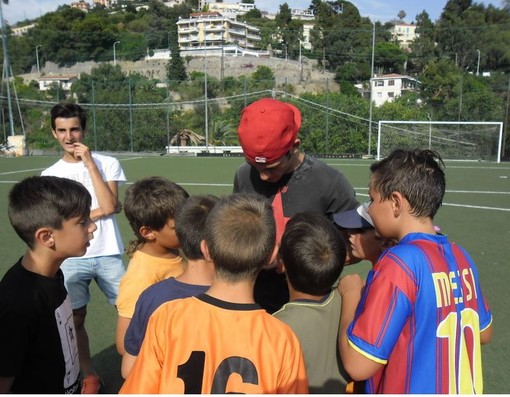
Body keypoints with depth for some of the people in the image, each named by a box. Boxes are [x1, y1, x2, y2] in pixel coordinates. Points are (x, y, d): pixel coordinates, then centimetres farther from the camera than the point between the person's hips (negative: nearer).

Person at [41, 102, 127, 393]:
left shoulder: (107, 163, -2)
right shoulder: (49, 175, 3)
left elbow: (109, 206, -16)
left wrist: (90, 163, -15)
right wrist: (100, 211, -9)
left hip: (109, 254, -1)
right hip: (72, 258, 2)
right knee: (76, 320, 9)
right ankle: (90, 376, 29)